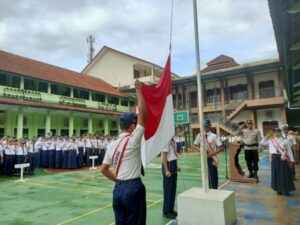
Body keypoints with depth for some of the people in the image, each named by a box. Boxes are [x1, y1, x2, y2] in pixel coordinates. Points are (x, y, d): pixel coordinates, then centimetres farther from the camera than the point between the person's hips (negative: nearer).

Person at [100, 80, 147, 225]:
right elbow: (142, 114, -13)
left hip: (118, 189, 7)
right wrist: (138, 90, -6)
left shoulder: (112, 145, 6)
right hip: (133, 188, -7)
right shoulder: (133, 140, -12)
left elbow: (103, 169, 11)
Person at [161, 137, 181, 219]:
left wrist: (176, 166, 15)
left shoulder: (173, 140, 8)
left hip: (173, 165, 9)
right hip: (168, 165, -9)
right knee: (168, 190, 3)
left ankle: (171, 209, 29)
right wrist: (166, 170, -20)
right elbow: (164, 156, -19)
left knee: (173, 189, 16)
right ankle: (166, 211, 17)